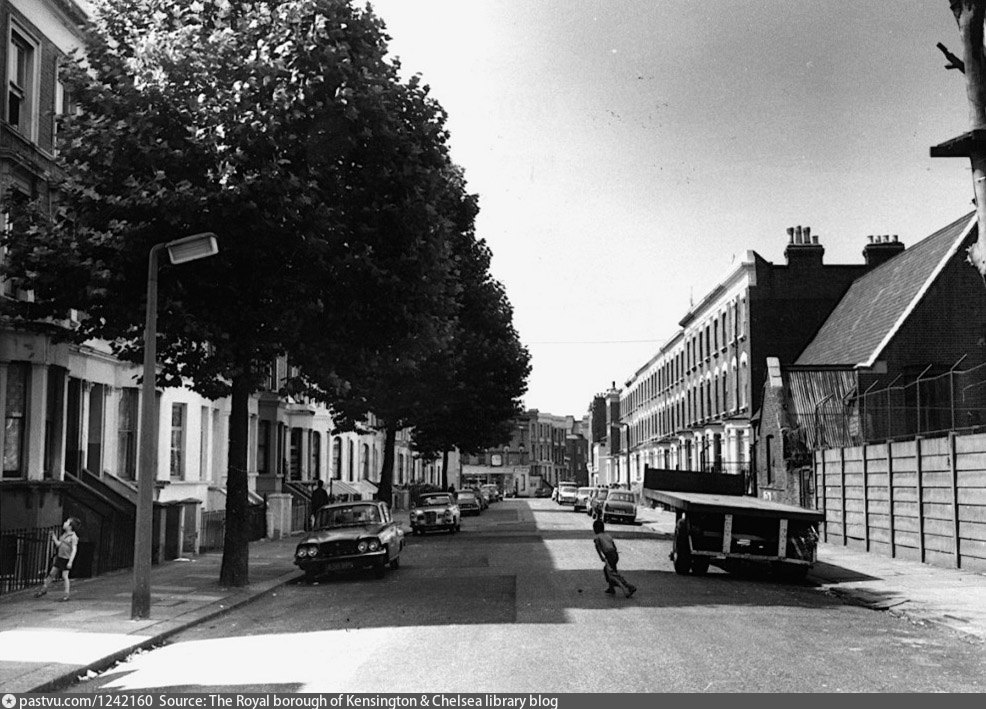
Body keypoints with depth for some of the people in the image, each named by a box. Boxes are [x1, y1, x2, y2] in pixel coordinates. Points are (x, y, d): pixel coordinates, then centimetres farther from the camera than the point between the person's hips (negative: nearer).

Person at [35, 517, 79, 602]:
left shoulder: (73, 536, -14)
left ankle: (66, 595, 5)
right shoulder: (64, 534, 10)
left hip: (66, 559, -7)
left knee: (64, 576, -4)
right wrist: (53, 537, 7)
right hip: (59, 557, 7)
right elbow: (58, 544, 14)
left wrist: (70, 562, -22)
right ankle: (44, 589, 29)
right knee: (52, 573, 13)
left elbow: (74, 550, -18)